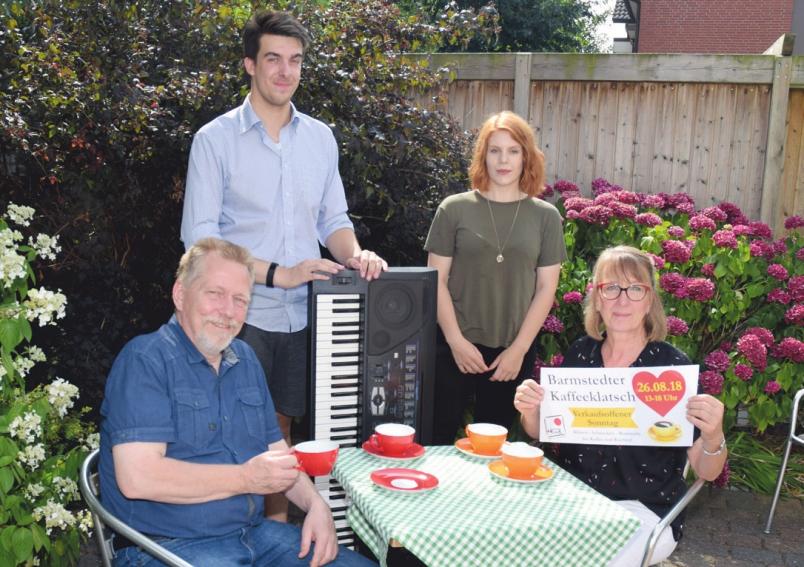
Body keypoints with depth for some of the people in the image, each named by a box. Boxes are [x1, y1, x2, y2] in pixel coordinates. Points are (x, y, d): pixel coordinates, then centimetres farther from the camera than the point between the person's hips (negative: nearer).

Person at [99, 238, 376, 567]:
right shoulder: (145, 360, -12)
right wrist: (248, 478, -16)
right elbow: (137, 477, -22)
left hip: (254, 533, 7)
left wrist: (315, 504, -3)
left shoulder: (245, 359, 13)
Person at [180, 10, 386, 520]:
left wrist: (355, 254, -9)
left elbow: (334, 218, 14)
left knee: (282, 429, 16)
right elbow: (199, 236, -10)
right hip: (243, 317, -4)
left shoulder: (320, 137, 9)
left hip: (304, 315, 4)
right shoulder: (216, 139, -5)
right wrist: (278, 273, -18)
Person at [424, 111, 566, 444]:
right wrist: (456, 341, -8)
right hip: (455, 347, -1)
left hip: (514, 351, 1)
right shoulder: (455, 208, -1)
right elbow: (437, 280, -1)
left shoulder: (545, 216, 4)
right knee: (438, 437, 2)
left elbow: (546, 288, 2)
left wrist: (519, 349, -4)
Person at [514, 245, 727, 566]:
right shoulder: (580, 354, 1)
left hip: (641, 508, -3)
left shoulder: (673, 366, -10)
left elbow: (706, 472, -7)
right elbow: (541, 432, 12)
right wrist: (530, 413, -10)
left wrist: (713, 437, -28)